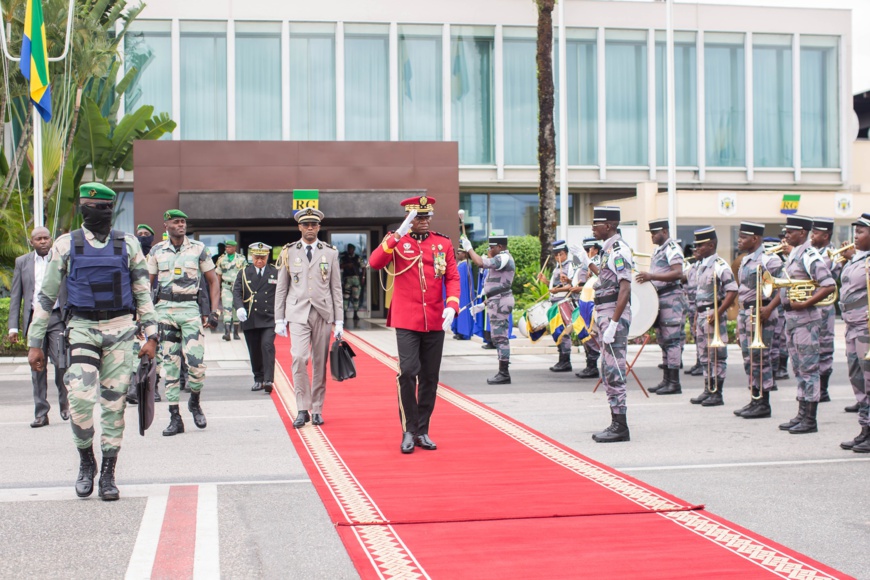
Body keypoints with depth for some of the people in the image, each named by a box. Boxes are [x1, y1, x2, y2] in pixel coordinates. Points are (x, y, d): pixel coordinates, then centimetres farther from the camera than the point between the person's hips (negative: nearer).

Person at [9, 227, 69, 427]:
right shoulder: (22, 262, 11)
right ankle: (41, 413, 9)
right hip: (34, 319, 2)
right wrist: (13, 326, 4)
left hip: (57, 318, -2)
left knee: (61, 364, -9)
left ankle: (64, 401, 16)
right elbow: (15, 296, 11)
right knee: (37, 367, 3)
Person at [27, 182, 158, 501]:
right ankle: (86, 460, 9)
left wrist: (151, 334, 3)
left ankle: (108, 475, 10)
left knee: (114, 402, 0)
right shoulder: (66, 245, 5)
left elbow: (143, 292, 11)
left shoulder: (128, 244, 8)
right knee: (80, 398, -16)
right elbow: (46, 296, 7)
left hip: (120, 329, 1)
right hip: (82, 328, -1)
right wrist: (35, 343, 4)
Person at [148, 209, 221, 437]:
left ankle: (195, 402, 16)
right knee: (170, 364, 3)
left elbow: (213, 281, 9)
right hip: (165, 309, 2)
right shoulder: (157, 251, 8)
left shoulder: (198, 248, 4)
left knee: (196, 361, -12)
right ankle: (174, 417, 7)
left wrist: (215, 311, 0)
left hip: (190, 309, -1)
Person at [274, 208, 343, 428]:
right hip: (298, 313, -1)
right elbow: (281, 288, 7)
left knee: (320, 363, 4)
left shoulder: (330, 253, 8)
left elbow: (336, 288, 7)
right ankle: (302, 409, -8)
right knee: (299, 358, -15)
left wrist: (339, 320, 3)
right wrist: (279, 319, 3)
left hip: (323, 313, 1)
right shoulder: (289, 253, 6)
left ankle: (317, 409, 15)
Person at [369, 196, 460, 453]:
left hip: (435, 322, 3)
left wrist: (451, 305, -12)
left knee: (430, 377, 8)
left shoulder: (444, 243, 7)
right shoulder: (397, 241, 2)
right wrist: (399, 234, -21)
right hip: (407, 321, -3)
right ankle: (409, 430, -1)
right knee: (408, 372, -13)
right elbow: (375, 262, -15)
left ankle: (423, 431, 19)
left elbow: (453, 277, 4)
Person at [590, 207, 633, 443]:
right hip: (605, 316, 10)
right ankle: (616, 424, 18)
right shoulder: (608, 249, 16)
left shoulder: (618, 250, -14)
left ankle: (620, 427, -4)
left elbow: (625, 289, -21)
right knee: (608, 372, 12)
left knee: (614, 372, -8)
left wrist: (613, 323, -25)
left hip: (614, 316, -10)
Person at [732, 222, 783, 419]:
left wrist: (770, 308, -25)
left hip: (760, 313, -9)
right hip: (745, 313, 9)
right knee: (749, 359, 11)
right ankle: (754, 401, 19)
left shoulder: (768, 259, -13)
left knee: (760, 358, -5)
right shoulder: (745, 260, 16)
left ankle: (764, 404, 1)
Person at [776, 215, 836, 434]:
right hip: (792, 318, 10)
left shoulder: (809, 256, -15)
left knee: (808, 368, -5)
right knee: (799, 368, 14)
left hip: (806, 319, -10)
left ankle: (810, 420, 0)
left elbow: (830, 285, -22)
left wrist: (805, 304, -23)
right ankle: (801, 416, 22)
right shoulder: (794, 255, 14)